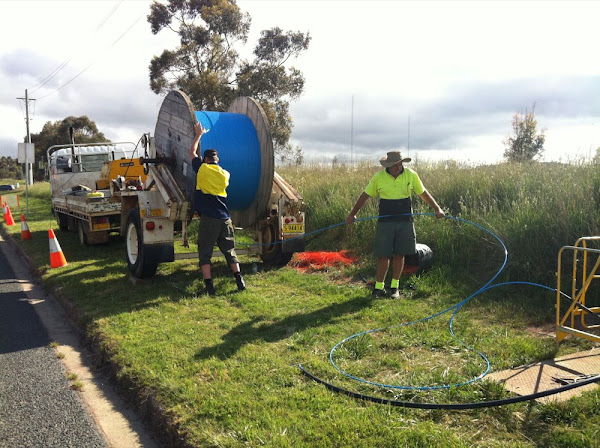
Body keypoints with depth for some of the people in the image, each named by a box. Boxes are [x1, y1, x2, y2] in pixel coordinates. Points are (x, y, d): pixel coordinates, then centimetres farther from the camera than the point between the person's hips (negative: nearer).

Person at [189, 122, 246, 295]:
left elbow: (192, 152, 16)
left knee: (205, 253, 1)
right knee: (229, 251, 13)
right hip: (225, 218, 4)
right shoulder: (225, 174, 10)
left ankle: (209, 286, -4)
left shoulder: (202, 169, 0)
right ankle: (239, 280, 9)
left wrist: (198, 135, 28)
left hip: (208, 219, -4)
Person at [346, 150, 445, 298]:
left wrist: (437, 209, 6)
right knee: (383, 256, 0)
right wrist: (352, 214, 3)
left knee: (399, 255, 7)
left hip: (405, 221, 1)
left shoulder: (411, 175, -1)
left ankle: (395, 287, 20)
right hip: (385, 222, -1)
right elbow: (365, 195, 5)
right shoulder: (379, 177, -4)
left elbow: (423, 193, 12)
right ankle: (379, 287, 13)